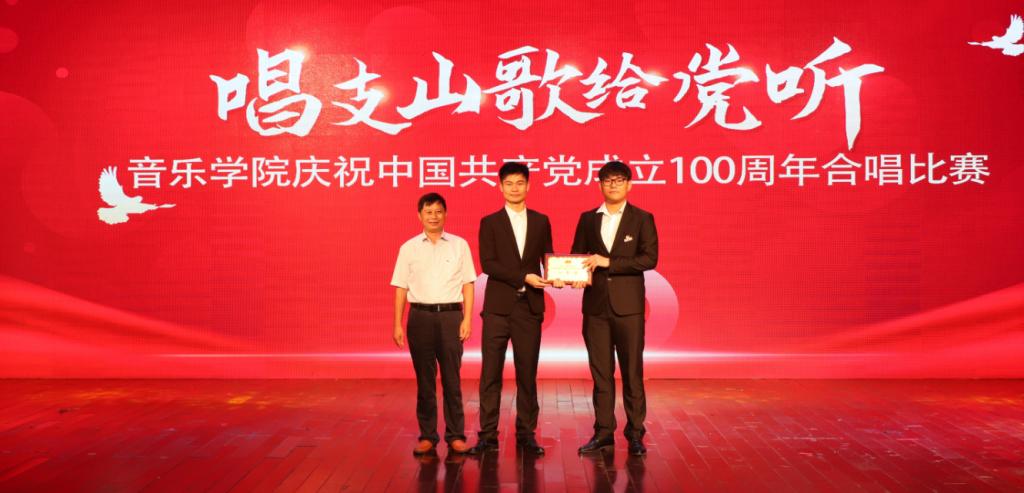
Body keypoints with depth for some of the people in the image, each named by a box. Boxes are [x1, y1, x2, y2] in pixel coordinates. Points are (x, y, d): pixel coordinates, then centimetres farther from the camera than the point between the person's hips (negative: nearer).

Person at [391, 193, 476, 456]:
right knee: (424, 380, 6)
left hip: (450, 315, -1)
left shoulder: (459, 245, 6)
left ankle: (456, 436, 11)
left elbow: (468, 285, 5)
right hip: (420, 316, 1)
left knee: (452, 379, 3)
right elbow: (401, 288, 7)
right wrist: (398, 325, 2)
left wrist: (467, 319, -3)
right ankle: (427, 436, 15)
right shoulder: (409, 248, 7)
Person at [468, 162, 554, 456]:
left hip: (529, 307, 2)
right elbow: (487, 264, -6)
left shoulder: (541, 222, 12)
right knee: (490, 374, 0)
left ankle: (526, 435, 14)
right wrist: (523, 277, -15)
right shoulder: (490, 223, 5)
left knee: (527, 374, 6)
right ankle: (488, 435, 7)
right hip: (498, 307, -2)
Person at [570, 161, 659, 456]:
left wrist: (609, 262, -14)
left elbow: (650, 258, -8)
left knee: (632, 371, 1)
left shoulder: (642, 219, 3)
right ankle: (603, 432, 15)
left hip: (628, 306, -3)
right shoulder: (588, 219, 12)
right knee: (600, 372, 7)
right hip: (596, 305, 3)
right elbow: (576, 256, 14)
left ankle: (635, 434, 11)